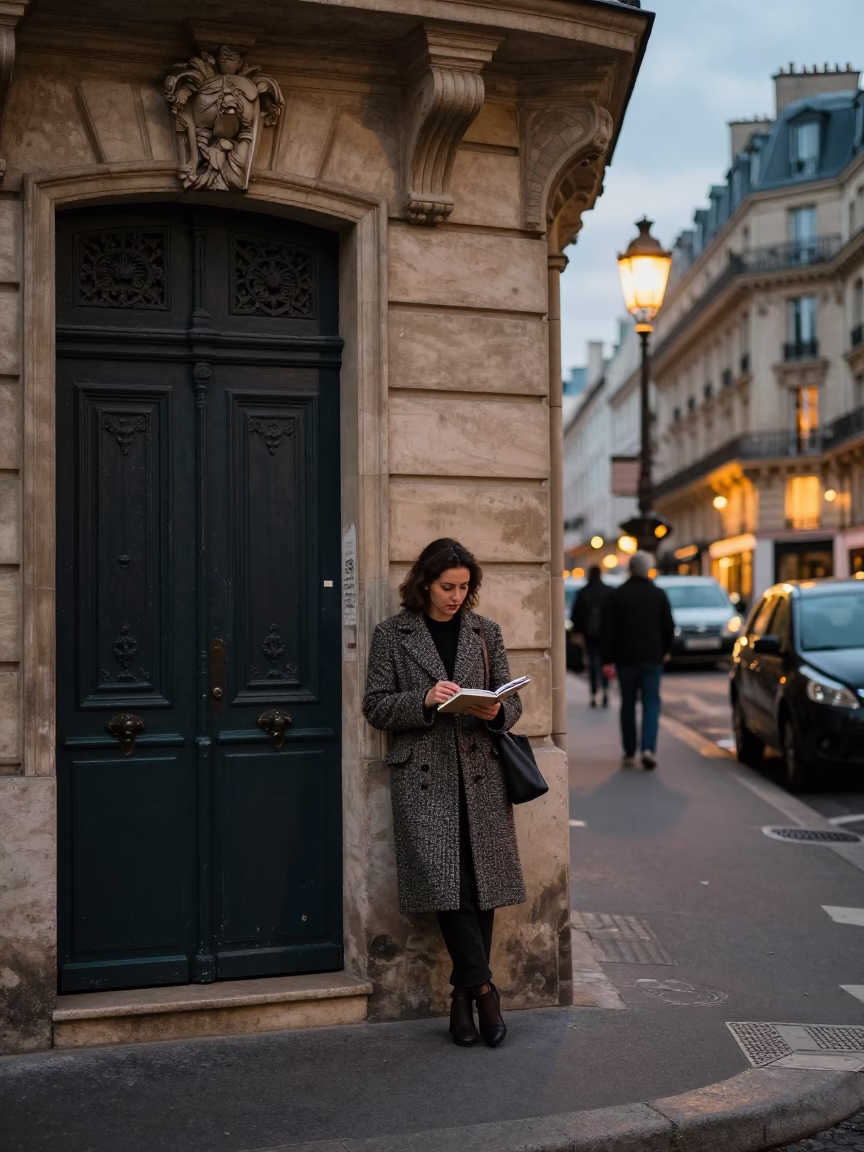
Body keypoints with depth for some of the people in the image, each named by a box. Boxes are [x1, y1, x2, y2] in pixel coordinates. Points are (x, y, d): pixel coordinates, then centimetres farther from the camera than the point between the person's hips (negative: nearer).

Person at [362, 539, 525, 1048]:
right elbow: (375, 705, 2)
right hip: (423, 775, -3)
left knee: (481, 884, 2)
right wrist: (425, 699, -14)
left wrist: (496, 712, -9)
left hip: (480, 773, 3)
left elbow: (512, 702, 14)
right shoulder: (393, 635, 5)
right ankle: (484, 988, 0)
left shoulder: (485, 632, 13)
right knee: (445, 881, -14)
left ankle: (464, 997, 16)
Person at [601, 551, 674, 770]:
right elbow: (669, 627, 4)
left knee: (628, 705, 11)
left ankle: (629, 753, 15)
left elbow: (609, 629, -6)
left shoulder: (618, 595, -3)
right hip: (652, 659, 0)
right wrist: (665, 650, 21)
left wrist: (607, 660, -4)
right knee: (651, 703, 1)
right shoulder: (659, 595, 0)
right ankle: (648, 748, -17)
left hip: (626, 659, 0)